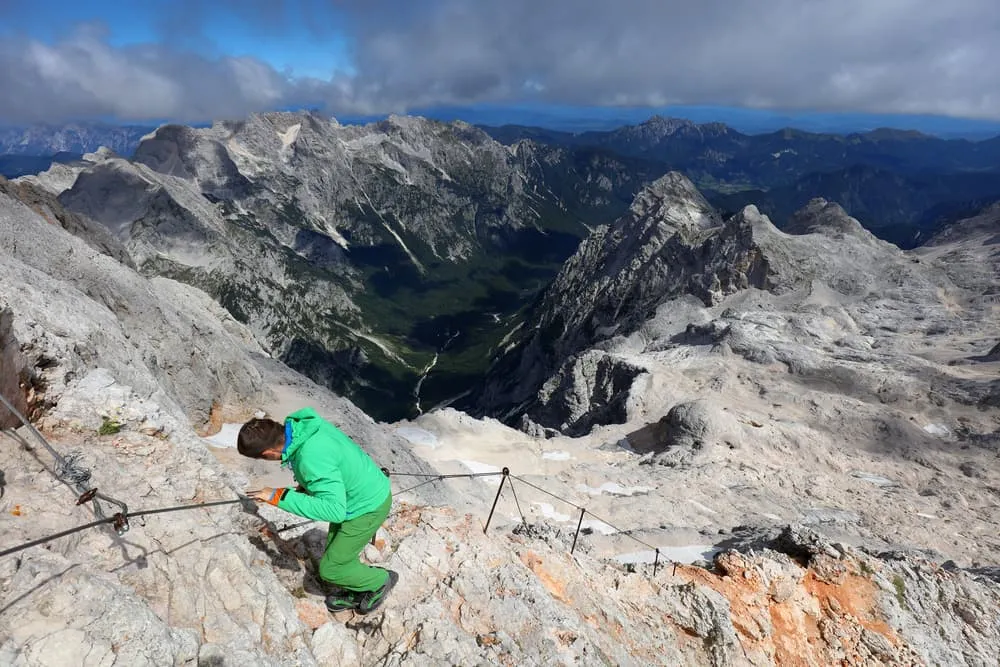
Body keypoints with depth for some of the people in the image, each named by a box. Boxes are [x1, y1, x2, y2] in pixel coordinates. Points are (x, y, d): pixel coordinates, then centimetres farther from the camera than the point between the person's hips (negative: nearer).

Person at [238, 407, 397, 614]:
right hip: (369, 491, 8)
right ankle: (354, 592, 47)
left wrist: (279, 497, -33)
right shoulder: (303, 424, -12)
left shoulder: (312, 459, -38)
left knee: (330, 569, 6)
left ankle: (380, 581, 29)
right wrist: (306, 488, 3)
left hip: (368, 507, -8)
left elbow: (334, 510, -36)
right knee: (334, 553, 22)